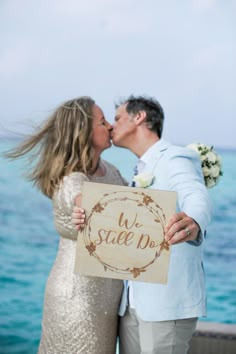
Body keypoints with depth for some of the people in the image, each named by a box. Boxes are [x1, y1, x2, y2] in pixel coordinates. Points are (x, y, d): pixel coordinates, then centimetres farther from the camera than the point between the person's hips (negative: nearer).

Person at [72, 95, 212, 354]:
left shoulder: (176, 159, -8)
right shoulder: (141, 172, 20)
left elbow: (197, 201, -28)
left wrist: (192, 224, -53)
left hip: (169, 302, -8)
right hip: (133, 301, 8)